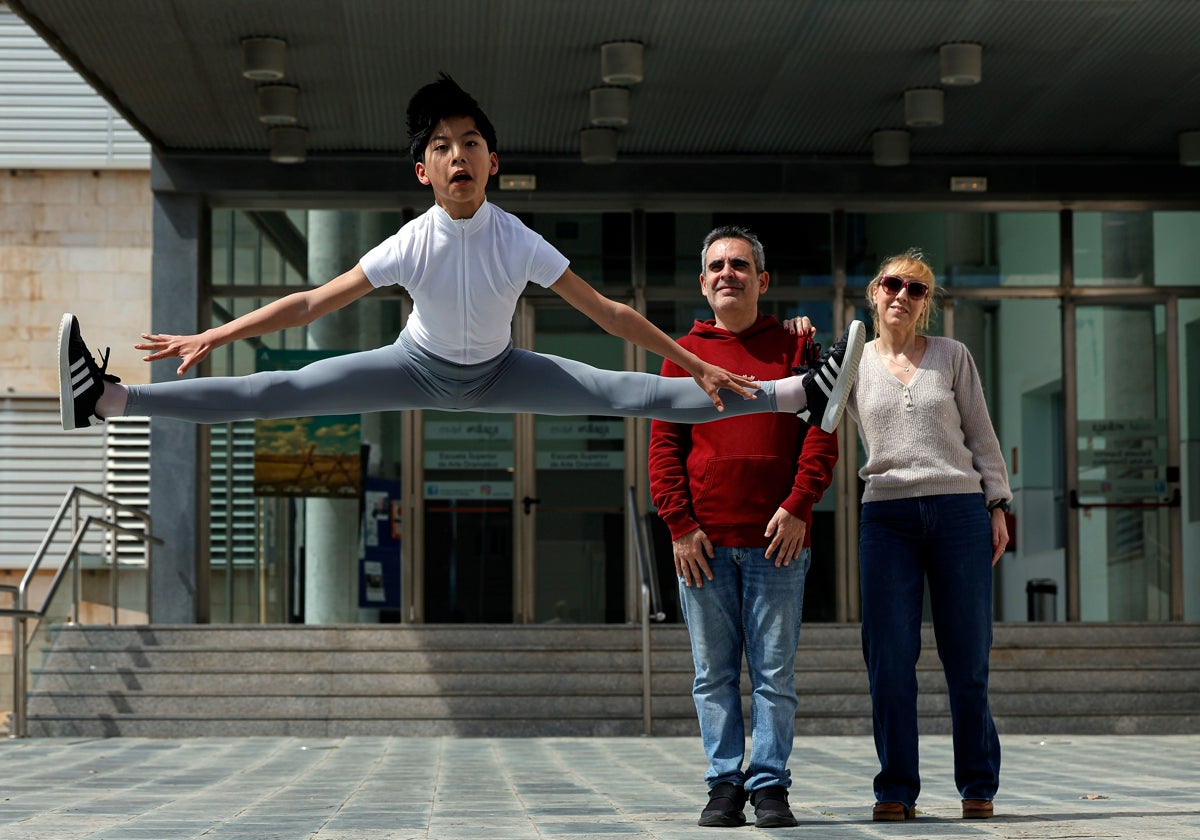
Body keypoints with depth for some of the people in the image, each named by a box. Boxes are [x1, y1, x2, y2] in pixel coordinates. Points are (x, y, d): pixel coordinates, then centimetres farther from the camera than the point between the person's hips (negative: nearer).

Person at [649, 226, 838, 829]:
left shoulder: (793, 348, 10)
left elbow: (821, 433, 3)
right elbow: (664, 446, 6)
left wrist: (798, 505, -10)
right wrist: (679, 525, -5)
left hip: (777, 539, -1)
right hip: (704, 541, 1)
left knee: (774, 671, -1)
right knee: (714, 673, 3)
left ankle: (770, 785, 6)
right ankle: (725, 784, 9)